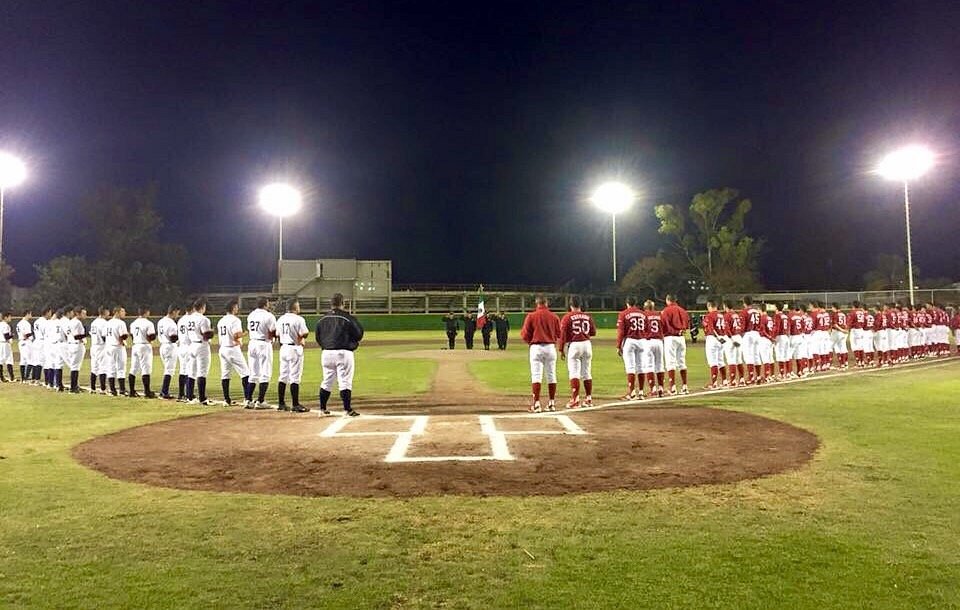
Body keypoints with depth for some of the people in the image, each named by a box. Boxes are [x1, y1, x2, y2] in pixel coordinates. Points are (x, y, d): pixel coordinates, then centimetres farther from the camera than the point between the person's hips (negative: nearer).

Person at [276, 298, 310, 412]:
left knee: (283, 376, 13)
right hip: (295, 349, -7)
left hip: (283, 348, 7)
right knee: (295, 377, -5)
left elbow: (277, 335, 11)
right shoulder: (298, 319, -13)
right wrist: (307, 332, 4)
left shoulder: (280, 319, 8)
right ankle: (296, 405, -3)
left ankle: (281, 404, 17)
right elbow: (304, 334, -17)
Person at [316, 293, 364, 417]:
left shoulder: (322, 319, 7)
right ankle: (347, 410, -1)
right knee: (345, 382, -2)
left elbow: (318, 338, 13)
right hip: (343, 353, -5)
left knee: (326, 381, 14)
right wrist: (354, 343, 15)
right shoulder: (348, 318, -8)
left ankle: (322, 409, 19)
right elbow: (359, 334, -3)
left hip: (326, 353, 5)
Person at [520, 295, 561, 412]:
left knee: (536, 375, -1)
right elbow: (559, 334, 7)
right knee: (551, 375, 11)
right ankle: (551, 403, 16)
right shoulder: (554, 317, 1)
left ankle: (536, 404, -7)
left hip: (536, 347, -2)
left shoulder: (531, 316, -5)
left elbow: (525, 335, -6)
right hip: (551, 347, 2)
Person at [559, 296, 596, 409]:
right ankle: (588, 399, 19)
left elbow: (563, 334, -8)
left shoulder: (567, 317, -5)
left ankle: (575, 400, -12)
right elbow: (593, 332, 11)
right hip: (587, 344, 5)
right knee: (586, 373, 13)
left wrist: (561, 350, -4)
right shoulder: (588, 316, 7)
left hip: (573, 345, -4)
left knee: (574, 373, -6)